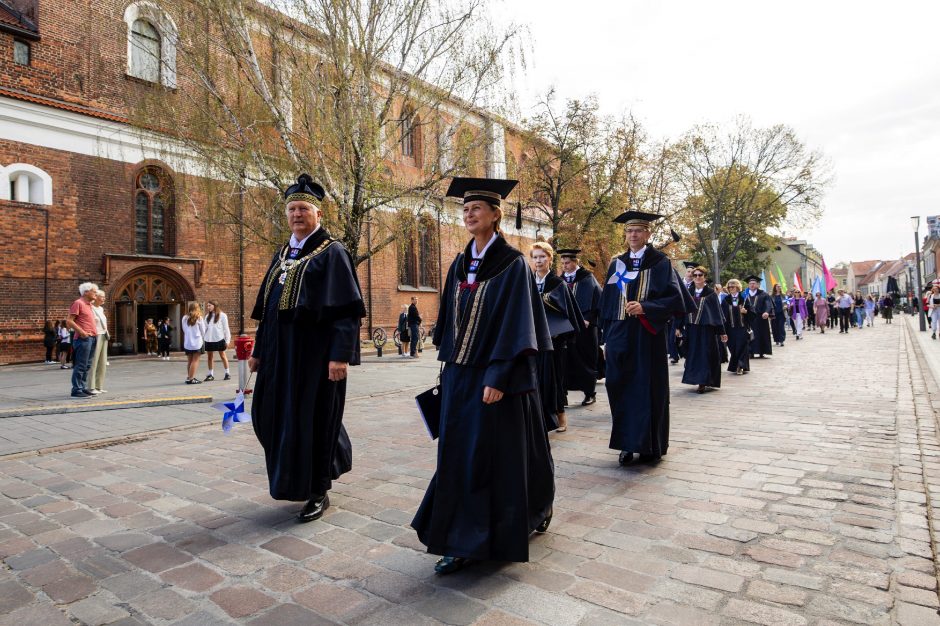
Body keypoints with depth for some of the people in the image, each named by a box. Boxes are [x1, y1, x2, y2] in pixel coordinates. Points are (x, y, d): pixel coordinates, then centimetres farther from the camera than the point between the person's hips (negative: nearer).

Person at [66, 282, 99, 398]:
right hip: (83, 339, -9)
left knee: (87, 365, 12)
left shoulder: (89, 305, 19)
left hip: (92, 338, 9)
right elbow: (69, 321, -13)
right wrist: (82, 332, -17)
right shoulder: (78, 303, -7)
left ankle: (83, 387, 17)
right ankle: (76, 390, -3)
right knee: (81, 365, -7)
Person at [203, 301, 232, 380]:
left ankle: (227, 373, 12)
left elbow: (226, 328, -3)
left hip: (219, 339, -5)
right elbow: (205, 327, 12)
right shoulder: (207, 316, 12)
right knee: (209, 357, 8)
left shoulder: (222, 315, -3)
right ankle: (210, 374, 17)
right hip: (209, 340, 5)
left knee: (223, 356, 4)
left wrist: (227, 340, -6)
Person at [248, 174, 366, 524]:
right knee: (273, 414, 12)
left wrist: (341, 355, -23)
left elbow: (347, 310, -15)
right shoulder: (282, 256, 16)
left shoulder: (332, 253, -6)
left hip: (315, 351, -7)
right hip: (281, 351, 8)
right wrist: (259, 350, 17)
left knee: (314, 417, 0)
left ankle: (318, 492, 18)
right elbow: (267, 307, 19)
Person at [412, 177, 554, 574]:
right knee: (458, 455, 9)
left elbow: (515, 324, -16)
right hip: (459, 373, 7)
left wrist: (497, 376, -21)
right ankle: (462, 543, 22)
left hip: (496, 375, -7)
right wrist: (448, 365, 13)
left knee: (496, 454, 2)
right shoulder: (460, 265, 11)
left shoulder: (512, 264, -9)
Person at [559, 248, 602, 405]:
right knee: (568, 360, 1)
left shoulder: (587, 278, -2)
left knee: (585, 360, 4)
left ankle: (590, 393, 14)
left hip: (584, 326, -3)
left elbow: (597, 299, -8)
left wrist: (588, 319, -17)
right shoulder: (562, 280, 10)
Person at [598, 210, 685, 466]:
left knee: (648, 388, 2)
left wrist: (645, 307, -21)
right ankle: (628, 443, 13)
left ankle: (650, 445, 14)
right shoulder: (616, 264, 11)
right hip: (619, 335, 4)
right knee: (621, 388, 2)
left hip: (647, 335, -3)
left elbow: (675, 299, -7)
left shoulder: (660, 263, 0)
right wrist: (607, 333, 7)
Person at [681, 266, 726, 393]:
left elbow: (718, 312, -1)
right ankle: (696, 378, 17)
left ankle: (703, 382, -1)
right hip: (692, 328, 4)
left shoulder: (711, 293, -1)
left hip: (707, 328, -4)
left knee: (705, 355, -3)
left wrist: (721, 331, -4)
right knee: (694, 355, 7)